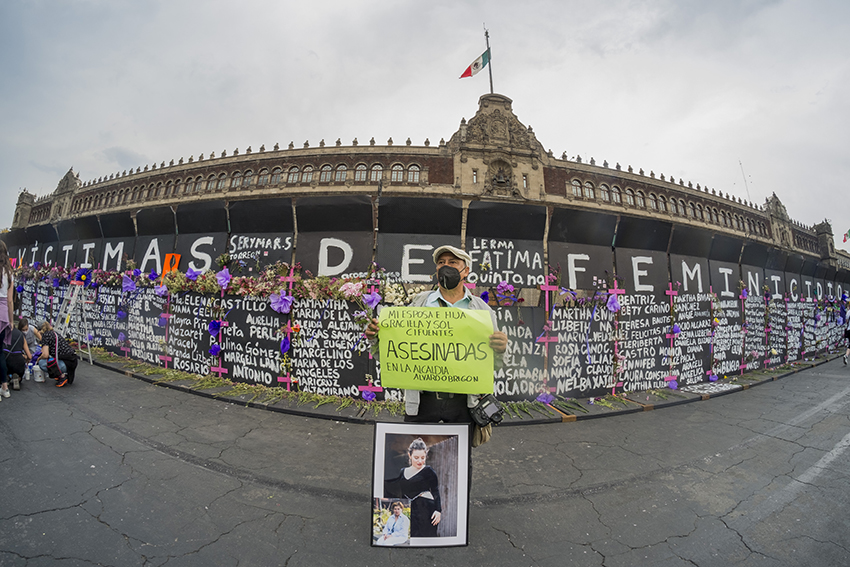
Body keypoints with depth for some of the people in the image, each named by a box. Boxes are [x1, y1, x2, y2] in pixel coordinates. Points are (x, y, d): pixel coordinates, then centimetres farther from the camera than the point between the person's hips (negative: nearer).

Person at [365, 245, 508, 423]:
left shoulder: (482, 309, 9)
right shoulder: (419, 303, 9)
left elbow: (494, 364, 9)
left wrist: (500, 349, -13)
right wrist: (375, 338, -9)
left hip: (463, 401, 0)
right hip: (422, 400, 0)